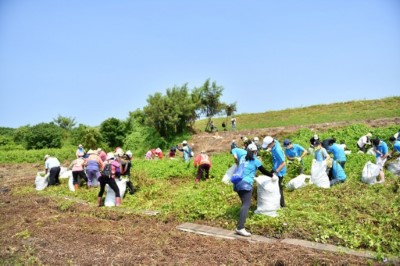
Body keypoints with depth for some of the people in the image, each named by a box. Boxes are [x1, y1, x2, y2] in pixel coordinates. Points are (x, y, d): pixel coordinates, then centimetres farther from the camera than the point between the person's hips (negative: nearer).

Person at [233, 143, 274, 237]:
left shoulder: (243, 158, 15)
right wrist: (272, 175, 28)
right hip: (246, 184, -6)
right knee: (246, 205, -13)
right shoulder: (255, 160, 3)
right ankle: (240, 228, -25)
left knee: (244, 203, 18)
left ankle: (240, 226, 18)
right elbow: (264, 171, 11)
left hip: (238, 183, 6)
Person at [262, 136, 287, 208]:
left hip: (279, 172, -9)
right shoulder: (275, 142, -9)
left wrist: (275, 172, -33)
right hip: (275, 168, 9)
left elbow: (283, 163, -33)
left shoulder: (277, 150, -33)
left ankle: (281, 204, 23)